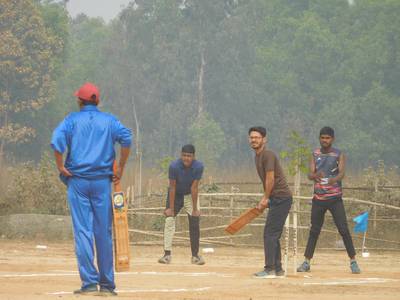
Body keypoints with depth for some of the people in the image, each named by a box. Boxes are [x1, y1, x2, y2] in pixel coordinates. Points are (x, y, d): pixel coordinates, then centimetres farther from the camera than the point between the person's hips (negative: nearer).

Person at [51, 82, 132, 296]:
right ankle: (107, 284, 8)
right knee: (104, 232, 6)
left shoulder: (72, 120, 3)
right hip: (102, 182, 2)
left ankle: (89, 282, -8)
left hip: (77, 181, -1)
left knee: (82, 231, -2)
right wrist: (120, 169, 0)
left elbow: (57, 140, -15)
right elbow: (126, 138, -7)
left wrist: (60, 167, -5)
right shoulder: (109, 120, 9)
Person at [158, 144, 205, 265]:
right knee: (169, 220, -13)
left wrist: (194, 209, -20)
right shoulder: (174, 166, -28)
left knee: (195, 222, -6)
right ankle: (167, 254, -12)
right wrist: (171, 208, -22)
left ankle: (195, 255, 2)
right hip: (175, 195, -1)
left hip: (190, 195, 1)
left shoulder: (198, 166, -25)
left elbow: (194, 188, -23)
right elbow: (172, 187, -23)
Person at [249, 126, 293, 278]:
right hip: (277, 199, 10)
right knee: (273, 234, 12)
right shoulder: (258, 156, 16)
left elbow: (270, 179, -18)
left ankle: (269, 269, -14)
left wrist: (265, 199, -12)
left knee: (270, 233, -12)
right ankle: (277, 269, 17)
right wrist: (266, 200, 14)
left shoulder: (268, 155, -14)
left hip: (281, 197, -10)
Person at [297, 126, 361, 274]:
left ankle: (353, 262, -1)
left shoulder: (339, 155, -1)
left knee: (343, 229, -7)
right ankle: (306, 262, 12)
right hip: (318, 198, 3)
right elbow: (310, 174, -4)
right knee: (314, 231, 7)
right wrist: (315, 175, -29)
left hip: (335, 198, -2)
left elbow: (342, 172, -16)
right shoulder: (315, 154, 6)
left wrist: (335, 179, -40)